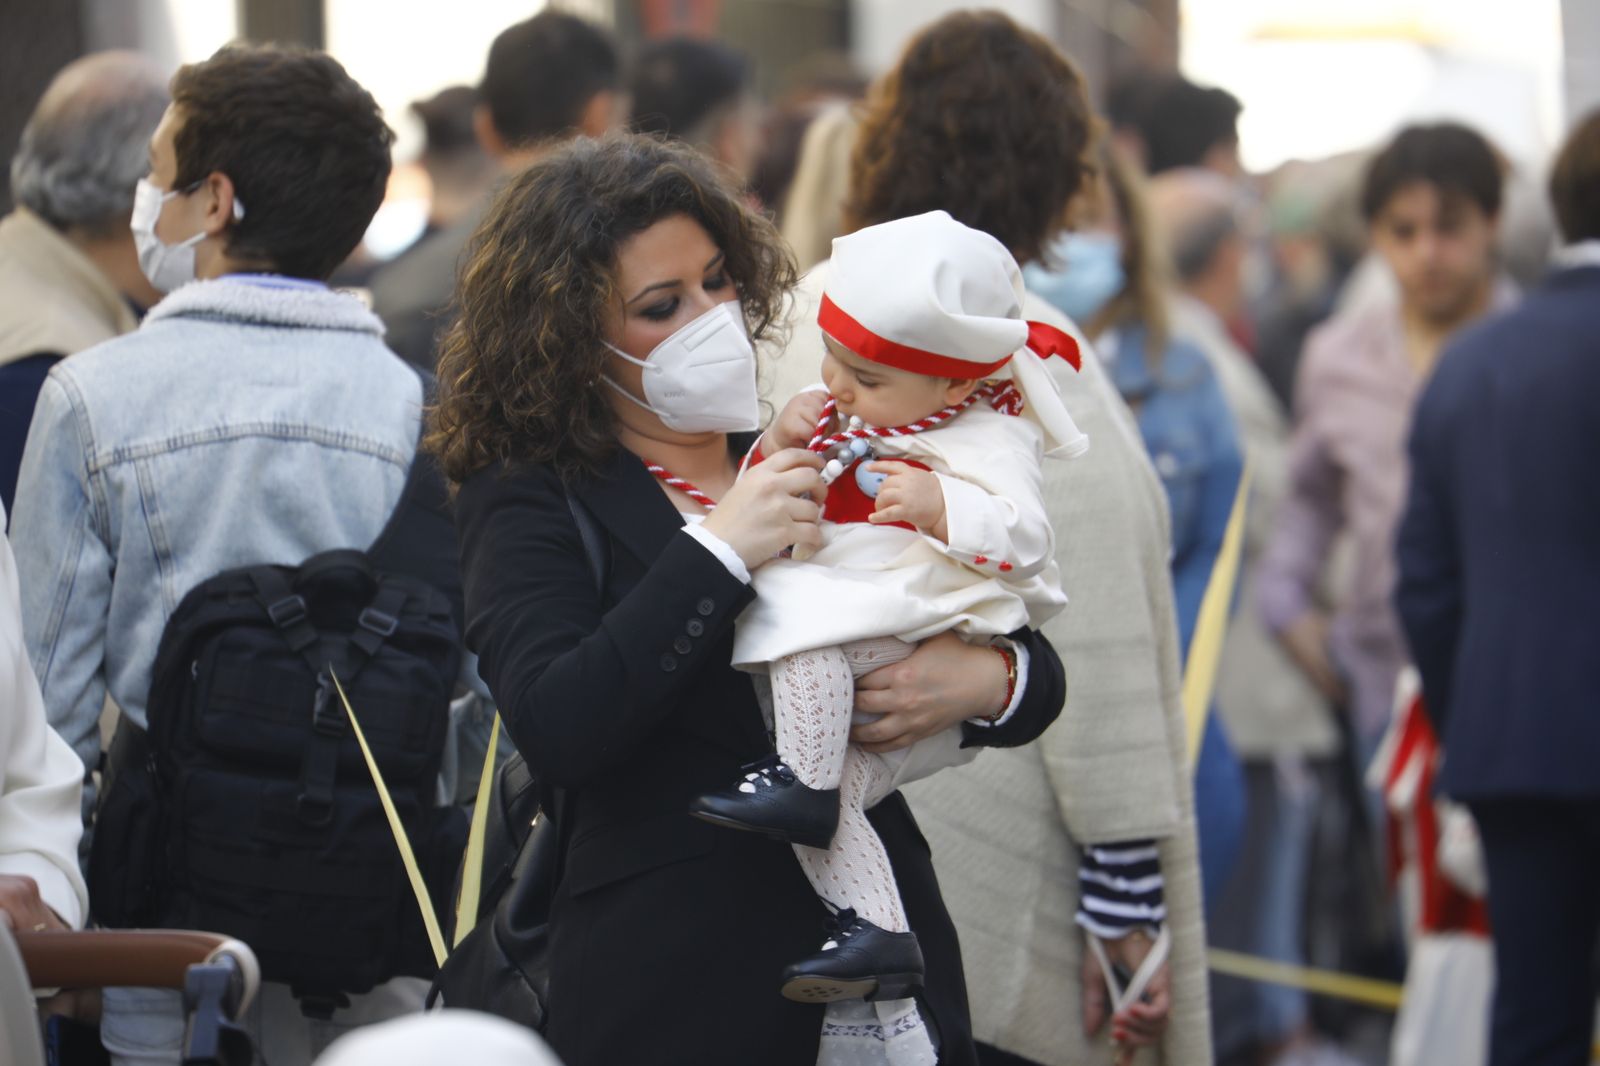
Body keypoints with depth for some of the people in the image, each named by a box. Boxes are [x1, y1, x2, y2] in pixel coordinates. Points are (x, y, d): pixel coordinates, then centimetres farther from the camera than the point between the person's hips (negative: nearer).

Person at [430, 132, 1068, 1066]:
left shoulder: (817, 467, 10)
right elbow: (555, 732, -19)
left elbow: (1040, 676, 10)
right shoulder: (528, 503, -1)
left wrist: (983, 681, -13)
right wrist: (717, 552, -21)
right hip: (673, 989, -4)